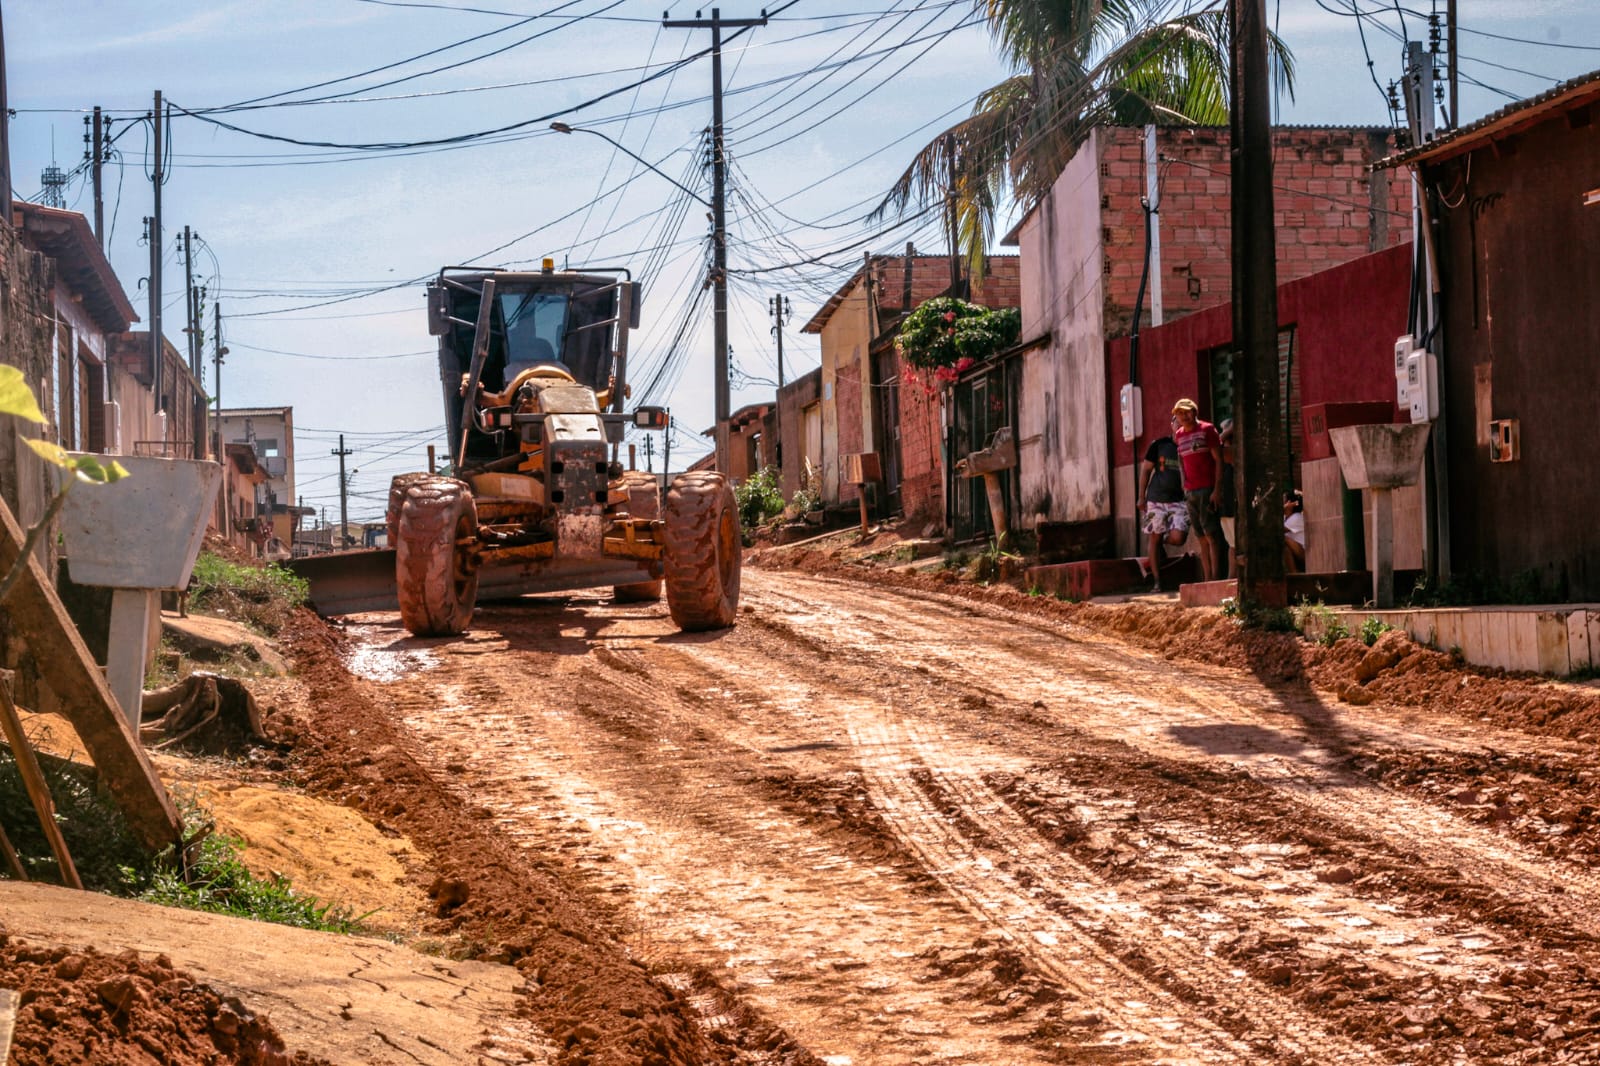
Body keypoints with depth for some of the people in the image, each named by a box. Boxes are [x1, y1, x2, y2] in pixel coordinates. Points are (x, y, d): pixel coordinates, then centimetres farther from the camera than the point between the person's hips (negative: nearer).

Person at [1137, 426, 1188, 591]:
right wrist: (1141, 497, 4)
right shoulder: (1159, 445, 3)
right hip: (1156, 499, 0)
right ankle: (1157, 581, 8)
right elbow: (1146, 470, 8)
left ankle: (1164, 538, 18)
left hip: (1179, 500, 0)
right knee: (1155, 539, 2)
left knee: (1178, 538, -18)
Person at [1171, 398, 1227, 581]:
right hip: (1190, 491, 6)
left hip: (1207, 489, -6)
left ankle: (1216, 578, -12)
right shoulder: (1179, 435, 14)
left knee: (1211, 535, -10)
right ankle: (1207, 579, 6)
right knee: (1201, 538, 5)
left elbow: (1218, 460, -6)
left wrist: (1217, 490, -14)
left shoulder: (1207, 429, -3)